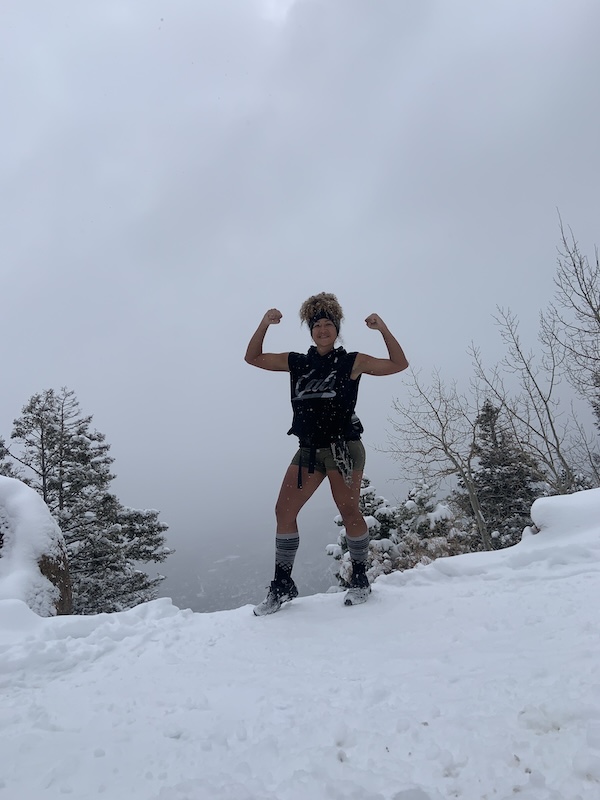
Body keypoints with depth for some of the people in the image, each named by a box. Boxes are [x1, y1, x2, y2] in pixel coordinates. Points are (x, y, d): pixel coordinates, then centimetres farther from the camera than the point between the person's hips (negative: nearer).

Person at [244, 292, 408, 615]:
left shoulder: (352, 361, 5)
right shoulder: (297, 362, 13)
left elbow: (399, 364, 5)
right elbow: (253, 358, 17)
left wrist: (383, 329, -4)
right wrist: (264, 325, 3)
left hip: (343, 446, -4)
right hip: (308, 449, 4)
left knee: (349, 511, -3)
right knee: (284, 511, -1)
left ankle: (360, 579, 17)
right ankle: (282, 585, 11)